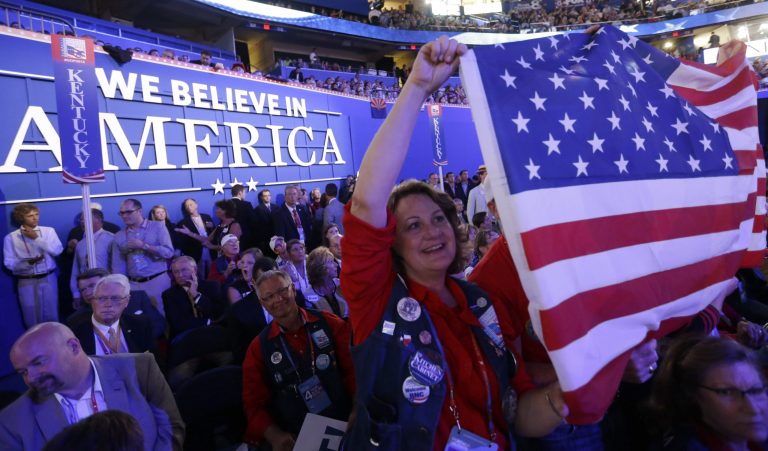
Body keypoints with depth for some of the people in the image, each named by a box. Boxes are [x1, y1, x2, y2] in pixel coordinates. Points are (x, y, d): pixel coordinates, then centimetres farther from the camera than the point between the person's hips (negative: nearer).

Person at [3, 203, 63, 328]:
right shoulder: (11, 237, -1)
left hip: (48, 279, 1)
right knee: (32, 317, 8)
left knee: (51, 316, 10)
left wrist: (36, 238, -15)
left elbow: (57, 250, -12)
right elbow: (9, 263, -5)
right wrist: (28, 262, -22)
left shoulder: (48, 231, 2)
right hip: (26, 282, 0)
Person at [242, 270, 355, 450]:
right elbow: (254, 404, 7)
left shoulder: (330, 323, 2)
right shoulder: (258, 348, 6)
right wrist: (274, 435, -10)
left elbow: (354, 368, 2)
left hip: (345, 426, -1)